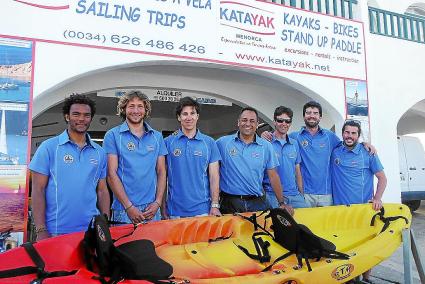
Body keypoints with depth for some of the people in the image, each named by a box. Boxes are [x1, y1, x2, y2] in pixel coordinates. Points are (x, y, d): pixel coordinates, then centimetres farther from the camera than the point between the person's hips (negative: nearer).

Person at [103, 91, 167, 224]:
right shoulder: (113, 135, 0)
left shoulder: (157, 137, 9)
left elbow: (161, 172, 9)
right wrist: (129, 206, -11)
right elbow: (111, 173, -6)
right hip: (124, 210, -2)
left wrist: (157, 203, -3)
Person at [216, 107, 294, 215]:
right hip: (230, 202, -1)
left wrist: (282, 203, 4)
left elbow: (273, 176, 7)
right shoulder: (222, 143, -2)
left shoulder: (266, 146, 4)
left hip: (257, 202, 2)